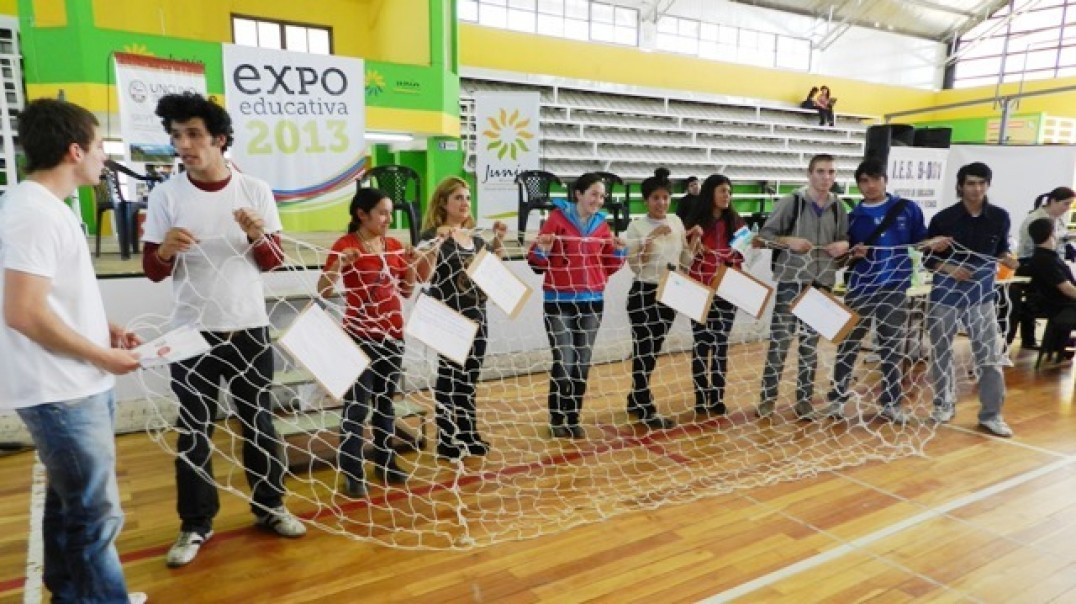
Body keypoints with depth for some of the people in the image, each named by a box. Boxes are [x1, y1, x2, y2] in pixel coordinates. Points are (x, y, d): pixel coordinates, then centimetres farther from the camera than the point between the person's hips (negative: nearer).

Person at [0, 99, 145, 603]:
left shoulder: (45, 206, 11)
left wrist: (103, 328, 9)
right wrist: (103, 356, -16)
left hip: (73, 386, 10)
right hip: (61, 391, -10)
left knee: (70, 503, 21)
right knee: (95, 513, 1)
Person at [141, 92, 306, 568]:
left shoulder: (256, 191, -1)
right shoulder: (166, 194, -3)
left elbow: (273, 262, 1)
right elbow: (152, 270, -1)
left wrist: (258, 236, -20)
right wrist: (165, 250, -23)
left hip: (249, 327, 1)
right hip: (192, 331, 0)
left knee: (259, 422, 11)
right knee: (194, 431, 8)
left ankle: (270, 506, 27)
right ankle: (195, 524, 23)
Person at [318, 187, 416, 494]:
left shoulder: (395, 245, 7)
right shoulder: (345, 245, -9)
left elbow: (407, 291, 13)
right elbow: (323, 292, -13)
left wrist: (411, 264, -1)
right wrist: (338, 264, -28)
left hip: (393, 333, 6)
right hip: (360, 335, -6)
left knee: (386, 400, 14)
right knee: (357, 405, -4)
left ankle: (385, 462, 25)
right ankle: (353, 473, 5)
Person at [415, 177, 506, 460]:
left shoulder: (475, 238, 12)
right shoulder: (433, 236, -9)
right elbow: (421, 276, -22)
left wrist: (498, 241, 10)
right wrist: (438, 242, -31)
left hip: (476, 316, 7)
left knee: (470, 379, 13)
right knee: (449, 379, -1)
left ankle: (468, 435, 25)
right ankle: (447, 441, 11)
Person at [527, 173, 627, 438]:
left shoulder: (602, 224, 8)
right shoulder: (558, 218, -6)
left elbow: (609, 267, 12)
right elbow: (538, 263, -5)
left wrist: (619, 251, -5)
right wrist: (542, 249, -26)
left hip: (592, 301, 5)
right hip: (559, 301, -5)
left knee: (583, 364, 9)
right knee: (564, 363, -6)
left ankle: (573, 419, 21)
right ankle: (557, 420, 12)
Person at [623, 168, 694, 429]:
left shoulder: (676, 221, 6)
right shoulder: (637, 226, -9)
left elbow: (685, 260, 12)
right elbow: (634, 266, -15)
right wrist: (650, 240, -23)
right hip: (644, 294, -5)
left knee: (653, 351, 13)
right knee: (644, 351, -2)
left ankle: (637, 400, 27)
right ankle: (646, 410, 9)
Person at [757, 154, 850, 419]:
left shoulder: (838, 207, 8)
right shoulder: (790, 202, -4)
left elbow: (844, 239, 17)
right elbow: (764, 234, -3)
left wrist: (844, 244, -5)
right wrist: (789, 241, -19)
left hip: (822, 282, 4)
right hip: (790, 280, -4)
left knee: (811, 342, 10)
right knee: (779, 339, -1)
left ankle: (804, 398, 20)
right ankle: (768, 396, 10)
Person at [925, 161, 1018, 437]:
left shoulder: (1000, 217, -1)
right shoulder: (943, 219, -7)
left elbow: (1001, 249, 11)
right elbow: (928, 259, -1)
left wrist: (1006, 259, -11)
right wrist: (948, 268, -18)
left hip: (981, 294, 1)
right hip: (945, 294, -1)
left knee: (991, 355, 0)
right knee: (941, 352, 9)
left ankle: (991, 414, 11)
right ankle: (944, 404, 26)